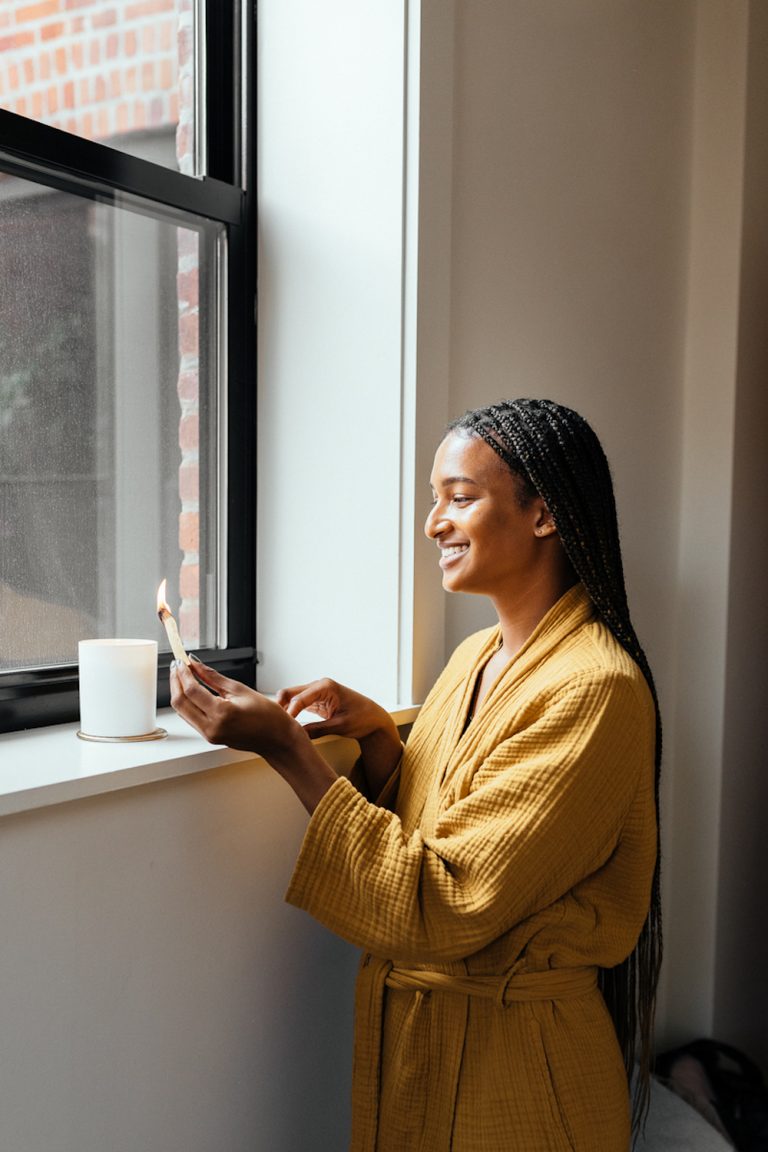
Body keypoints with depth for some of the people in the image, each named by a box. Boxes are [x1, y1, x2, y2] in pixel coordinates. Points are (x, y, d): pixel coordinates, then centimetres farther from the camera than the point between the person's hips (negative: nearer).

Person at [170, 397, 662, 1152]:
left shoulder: (593, 689, -24)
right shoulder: (475, 656, 2)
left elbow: (445, 909, -26)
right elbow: (416, 837, 6)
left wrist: (284, 747, -27)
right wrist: (374, 735, -11)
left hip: (510, 1057, -7)